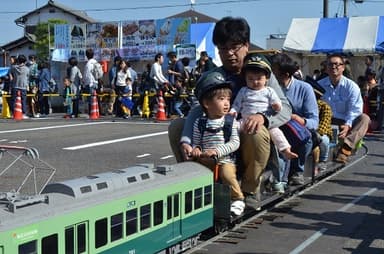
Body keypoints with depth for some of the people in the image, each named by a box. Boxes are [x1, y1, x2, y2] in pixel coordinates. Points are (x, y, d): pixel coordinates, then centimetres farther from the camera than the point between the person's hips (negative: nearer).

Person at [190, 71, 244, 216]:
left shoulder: (231, 122, 0)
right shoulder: (200, 123, 7)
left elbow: (235, 143, -9)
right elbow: (196, 142, 9)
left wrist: (217, 150, -22)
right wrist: (196, 149, -16)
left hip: (226, 160, -3)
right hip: (206, 161, 3)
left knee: (228, 175, -29)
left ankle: (238, 200, -5)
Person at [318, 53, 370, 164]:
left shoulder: (351, 86, 0)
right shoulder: (319, 85, 5)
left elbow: (354, 110, -9)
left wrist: (347, 125, -28)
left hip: (344, 123, 0)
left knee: (364, 118, -28)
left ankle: (345, 148, -45)